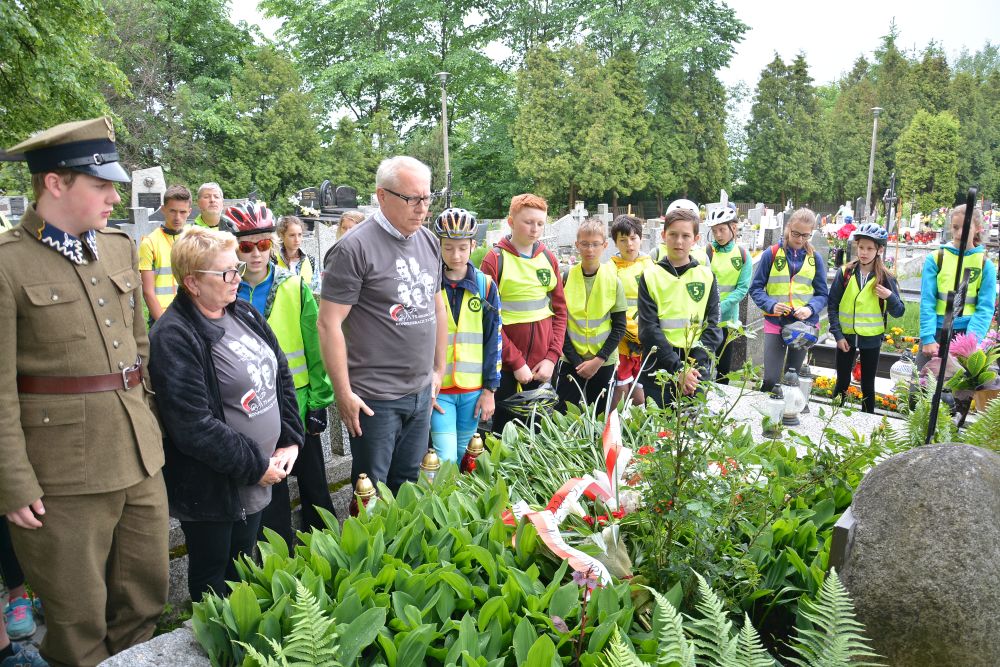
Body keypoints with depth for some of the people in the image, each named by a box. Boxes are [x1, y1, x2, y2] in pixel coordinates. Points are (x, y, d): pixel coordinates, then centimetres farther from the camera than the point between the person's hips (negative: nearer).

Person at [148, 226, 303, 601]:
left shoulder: (244, 314, 5)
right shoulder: (174, 337, -20)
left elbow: (281, 377, 11)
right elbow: (193, 427, -24)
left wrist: (290, 440, 1)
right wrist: (256, 466, -17)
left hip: (258, 477, 7)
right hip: (211, 489, -7)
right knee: (213, 582, 12)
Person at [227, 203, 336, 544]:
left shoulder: (295, 288, -6)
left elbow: (315, 348, -4)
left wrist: (318, 400, -5)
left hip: (298, 403, 0)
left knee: (314, 485, 15)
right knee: (269, 493, 11)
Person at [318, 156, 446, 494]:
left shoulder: (429, 241, 8)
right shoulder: (355, 248, -15)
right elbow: (329, 323, -15)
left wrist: (439, 369, 16)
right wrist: (344, 393, -14)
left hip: (422, 391, 6)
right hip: (375, 398, -6)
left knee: (408, 484, 18)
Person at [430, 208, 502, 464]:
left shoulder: (485, 285, 2)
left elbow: (493, 339, 4)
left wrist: (489, 389, 2)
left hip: (473, 390, 2)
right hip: (436, 389, -2)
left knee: (463, 456, 14)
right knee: (446, 459, -9)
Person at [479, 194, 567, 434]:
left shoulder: (549, 259, 7)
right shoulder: (495, 260, -6)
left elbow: (560, 310, 7)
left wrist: (552, 357, -3)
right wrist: (516, 362, -12)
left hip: (543, 366, 4)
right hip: (506, 367, -4)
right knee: (504, 431, 5)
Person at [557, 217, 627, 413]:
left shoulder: (613, 280, -3)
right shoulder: (567, 278, -3)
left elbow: (619, 327, -1)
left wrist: (598, 360, -10)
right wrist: (576, 360, -10)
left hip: (604, 362, 0)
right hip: (571, 360, 0)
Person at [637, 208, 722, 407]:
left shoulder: (707, 276, 7)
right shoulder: (650, 276, 2)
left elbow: (712, 327, 2)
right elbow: (649, 329, -6)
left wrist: (694, 365, -12)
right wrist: (677, 368, -15)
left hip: (696, 371, 1)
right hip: (658, 370, -1)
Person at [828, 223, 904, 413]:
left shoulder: (885, 278, -4)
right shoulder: (845, 273, -3)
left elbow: (898, 312, -1)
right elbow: (833, 305, -1)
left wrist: (890, 297, -21)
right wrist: (838, 334, -7)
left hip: (871, 340, 0)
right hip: (846, 336, 0)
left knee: (867, 386, 9)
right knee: (842, 383, 10)